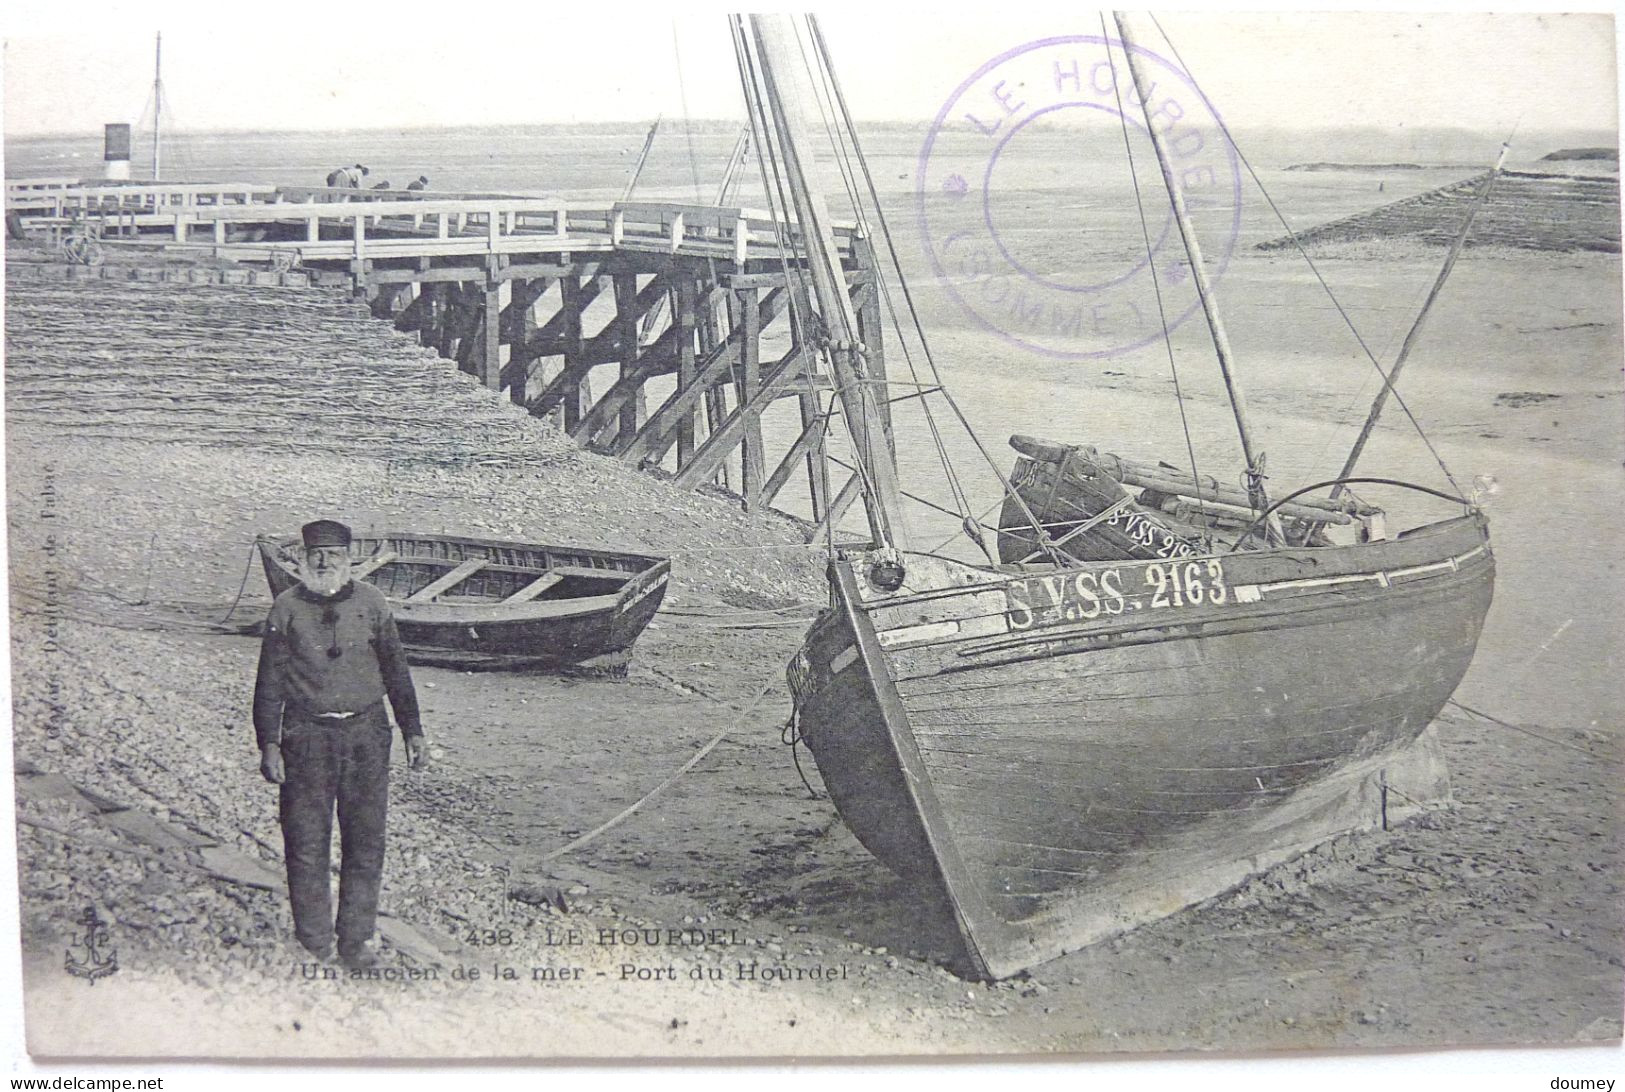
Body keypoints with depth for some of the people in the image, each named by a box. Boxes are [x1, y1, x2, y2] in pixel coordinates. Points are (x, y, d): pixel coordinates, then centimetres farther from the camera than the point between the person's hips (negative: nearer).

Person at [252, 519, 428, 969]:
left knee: (366, 842, 2)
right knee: (307, 845, 1)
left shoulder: (371, 603, 5)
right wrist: (268, 744, -2)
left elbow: (395, 670, 11)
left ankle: (356, 941, 14)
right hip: (307, 735, -1)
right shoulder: (287, 609, 2)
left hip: (366, 733, 1)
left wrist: (413, 731, 8)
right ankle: (314, 945, 13)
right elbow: (270, 682, 4)